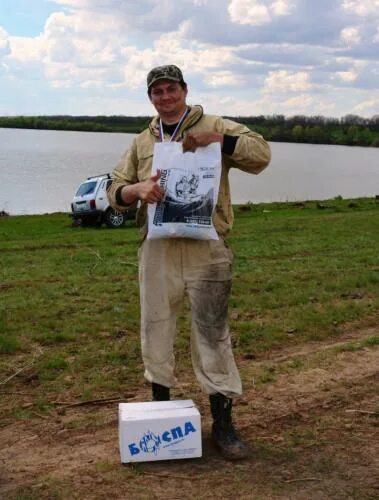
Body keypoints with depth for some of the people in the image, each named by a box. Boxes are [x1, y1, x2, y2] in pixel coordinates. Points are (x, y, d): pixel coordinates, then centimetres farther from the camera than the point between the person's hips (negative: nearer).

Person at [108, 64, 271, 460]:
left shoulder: (215, 127, 5)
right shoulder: (142, 143, 15)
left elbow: (260, 153, -5)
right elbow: (116, 191, 12)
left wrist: (216, 139, -17)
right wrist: (137, 189, -11)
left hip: (206, 250, -3)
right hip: (157, 250, 4)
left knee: (212, 335, 0)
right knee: (156, 331, 11)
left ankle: (222, 423, 10)